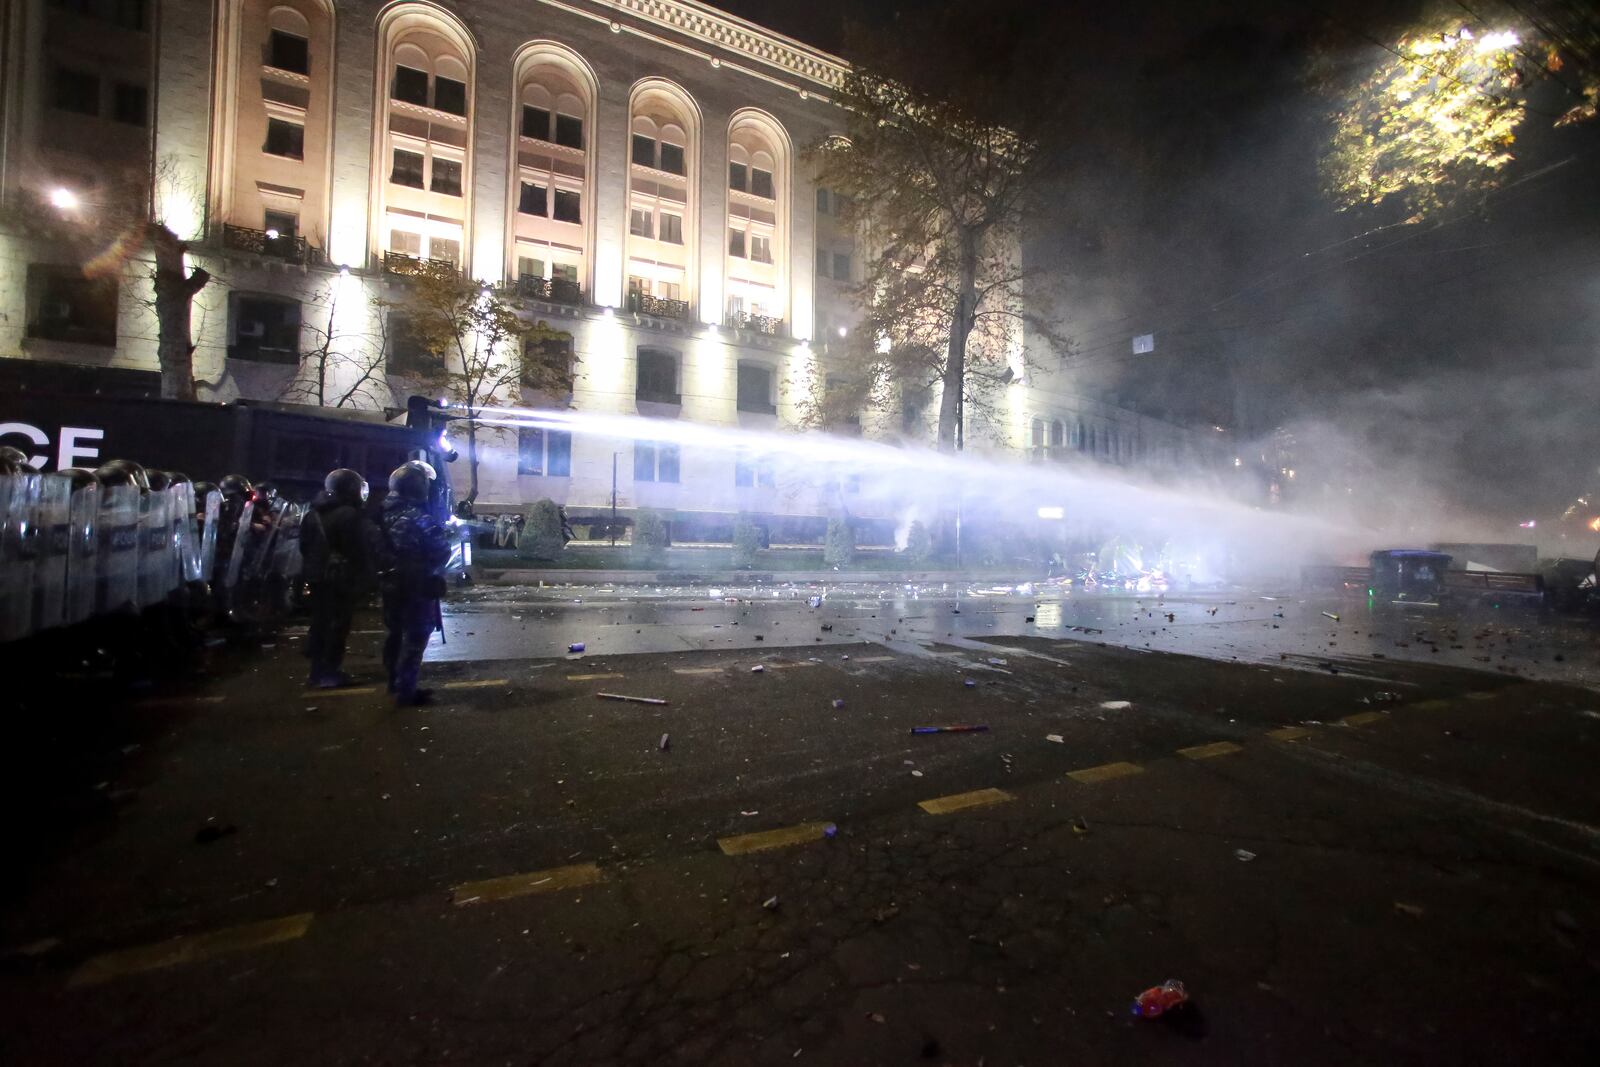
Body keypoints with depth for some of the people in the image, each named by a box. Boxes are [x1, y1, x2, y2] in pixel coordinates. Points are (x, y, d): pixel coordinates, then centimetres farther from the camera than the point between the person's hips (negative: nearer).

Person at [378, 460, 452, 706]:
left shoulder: (385, 512, 5)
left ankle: (395, 681, 35)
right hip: (418, 586, -8)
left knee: (396, 633, 20)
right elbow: (442, 552, -18)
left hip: (391, 584, 9)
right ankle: (406, 691, 3)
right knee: (415, 637, 0)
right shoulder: (419, 517, -21)